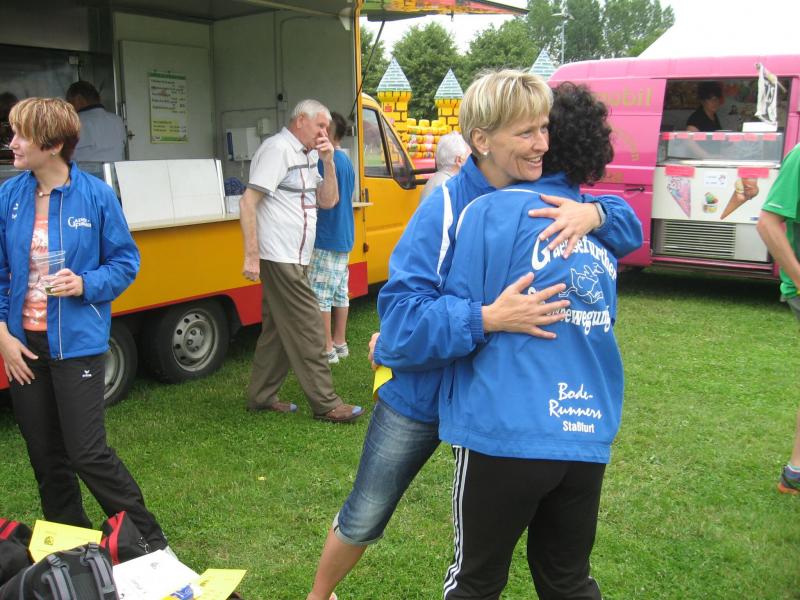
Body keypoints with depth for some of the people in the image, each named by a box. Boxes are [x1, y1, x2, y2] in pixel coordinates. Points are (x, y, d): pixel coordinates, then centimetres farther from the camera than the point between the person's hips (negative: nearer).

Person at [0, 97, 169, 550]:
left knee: (88, 452, -3)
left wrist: (86, 284, -19)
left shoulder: (95, 196, -8)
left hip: (77, 343, -4)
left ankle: (149, 538, 15)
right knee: (45, 456, 13)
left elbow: (126, 262, -2)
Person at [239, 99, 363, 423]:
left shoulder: (307, 156, 16)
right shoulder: (278, 148, -11)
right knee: (308, 329, -6)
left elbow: (329, 201, 14)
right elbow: (248, 201, -18)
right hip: (280, 258, -9)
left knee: (279, 328, 14)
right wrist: (251, 255, -22)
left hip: (293, 259, 9)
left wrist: (327, 162, 0)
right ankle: (325, 404, 2)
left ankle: (261, 396, 23)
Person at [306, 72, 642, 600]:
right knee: (363, 520, 16)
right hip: (420, 393, -3)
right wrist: (488, 318, -45)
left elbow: (631, 229, -5)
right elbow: (400, 313, -32)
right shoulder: (446, 209, -26)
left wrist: (595, 212, -27)